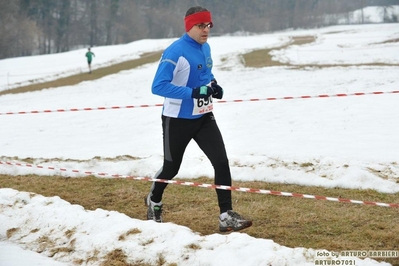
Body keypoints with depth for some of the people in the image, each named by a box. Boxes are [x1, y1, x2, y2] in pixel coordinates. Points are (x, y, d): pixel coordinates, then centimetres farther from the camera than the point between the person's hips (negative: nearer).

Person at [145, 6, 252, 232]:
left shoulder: (205, 48, 4)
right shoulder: (175, 52, -22)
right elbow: (158, 86, -27)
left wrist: (214, 86, -1)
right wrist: (193, 92, -33)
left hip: (204, 117, 6)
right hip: (178, 120, -6)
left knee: (221, 162, -8)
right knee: (172, 167, 11)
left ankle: (226, 216, -5)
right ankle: (154, 201, 41)